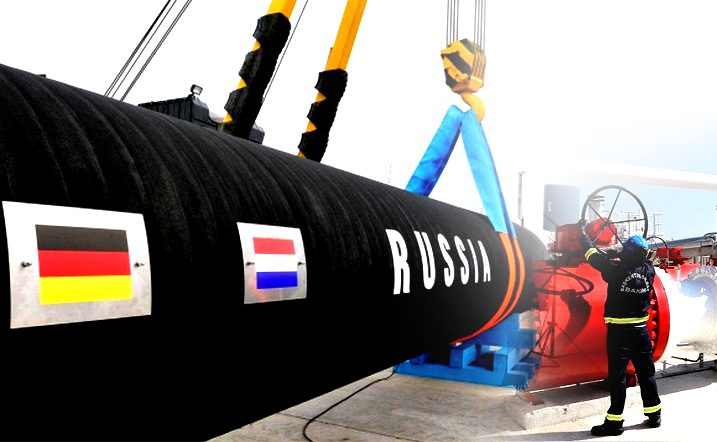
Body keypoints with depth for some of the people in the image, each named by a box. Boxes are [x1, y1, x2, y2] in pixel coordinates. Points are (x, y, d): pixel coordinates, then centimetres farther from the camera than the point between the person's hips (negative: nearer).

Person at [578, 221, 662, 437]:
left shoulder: (617, 270, -16)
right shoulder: (648, 270, -3)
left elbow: (593, 255, -6)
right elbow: (645, 258, 22)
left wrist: (582, 232, 7)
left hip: (619, 331, -5)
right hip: (641, 330, 5)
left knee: (617, 375, 0)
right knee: (646, 372, 16)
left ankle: (614, 421, 4)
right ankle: (654, 415, 27)